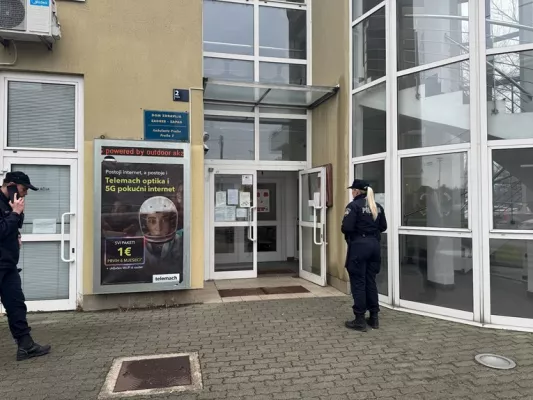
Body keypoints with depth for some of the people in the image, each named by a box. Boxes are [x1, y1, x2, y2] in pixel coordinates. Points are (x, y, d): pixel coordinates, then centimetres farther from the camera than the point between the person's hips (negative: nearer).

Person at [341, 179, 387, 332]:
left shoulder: (354, 205, -11)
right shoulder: (377, 207, 10)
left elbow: (346, 228, -18)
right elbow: (383, 227, 15)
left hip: (359, 246, -7)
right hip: (374, 245, 7)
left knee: (358, 282, 1)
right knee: (371, 281, 15)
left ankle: (360, 320, 6)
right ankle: (374, 318, 21)